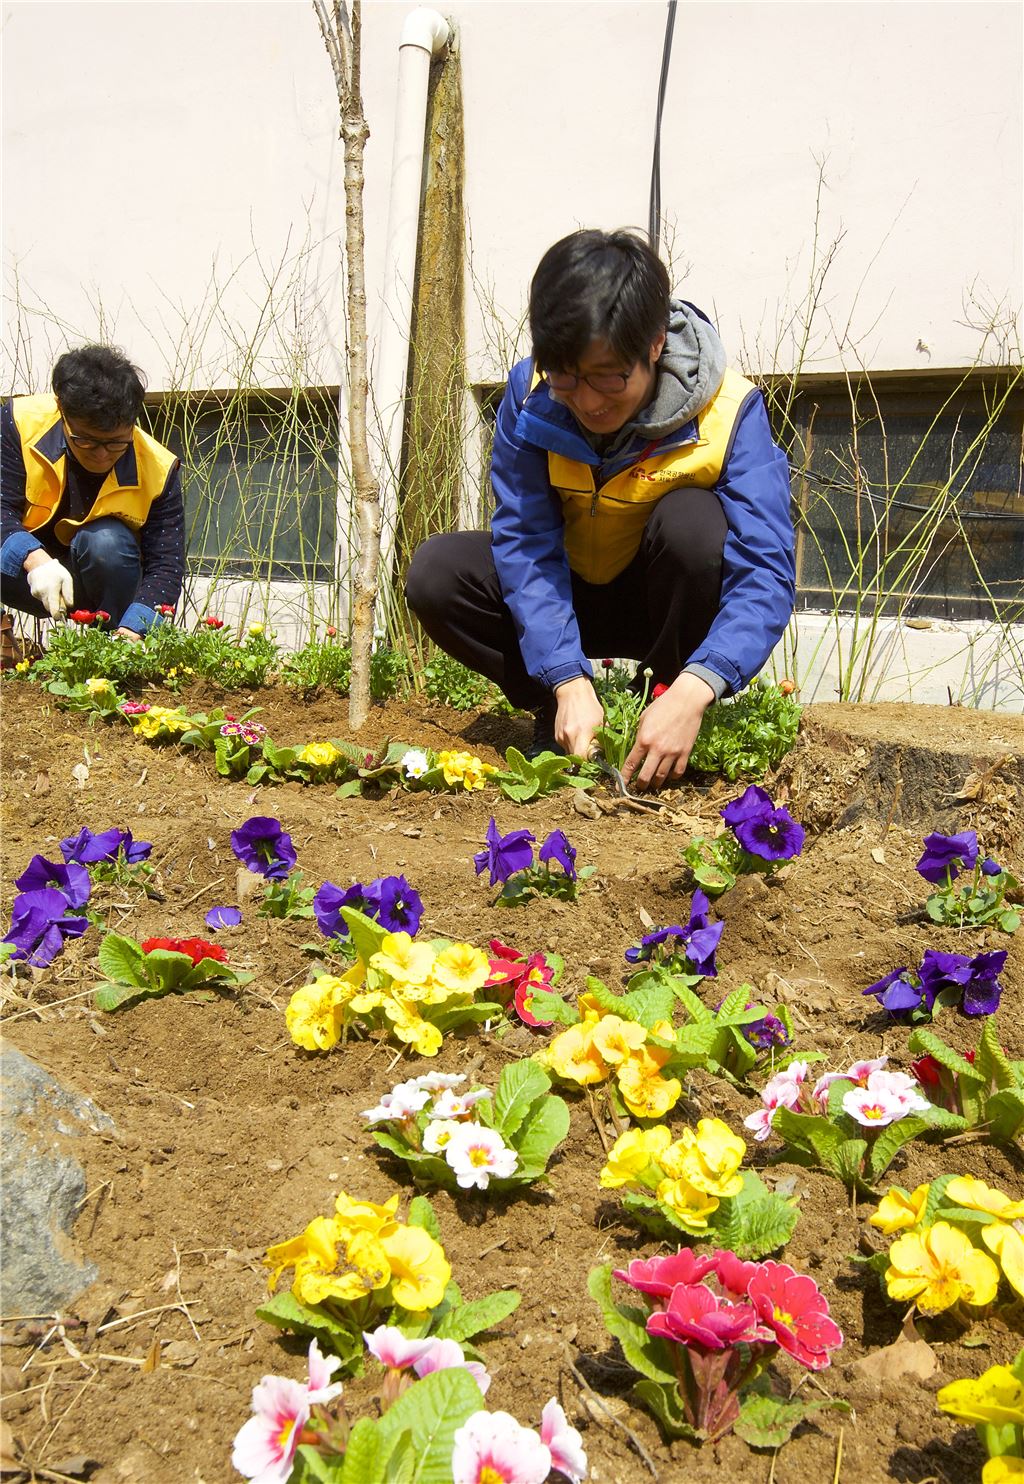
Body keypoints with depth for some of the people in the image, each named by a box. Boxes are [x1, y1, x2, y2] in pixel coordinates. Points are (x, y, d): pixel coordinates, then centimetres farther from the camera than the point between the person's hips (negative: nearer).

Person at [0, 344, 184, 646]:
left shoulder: (158, 470, -20)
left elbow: (165, 567, -24)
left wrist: (129, 633, -41)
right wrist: (35, 560, -42)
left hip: (102, 583, 0)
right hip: (24, 572, 1)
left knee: (107, 541, -33)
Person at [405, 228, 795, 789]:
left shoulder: (729, 411, -27)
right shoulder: (530, 392, -20)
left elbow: (765, 574, -33)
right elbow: (524, 539, -23)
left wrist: (692, 692, -49)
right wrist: (569, 683, -35)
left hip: (670, 601, -2)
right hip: (572, 595, 2)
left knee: (691, 518, -34)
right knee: (435, 572, -21)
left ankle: (662, 693, -12)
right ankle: (562, 720, -7)